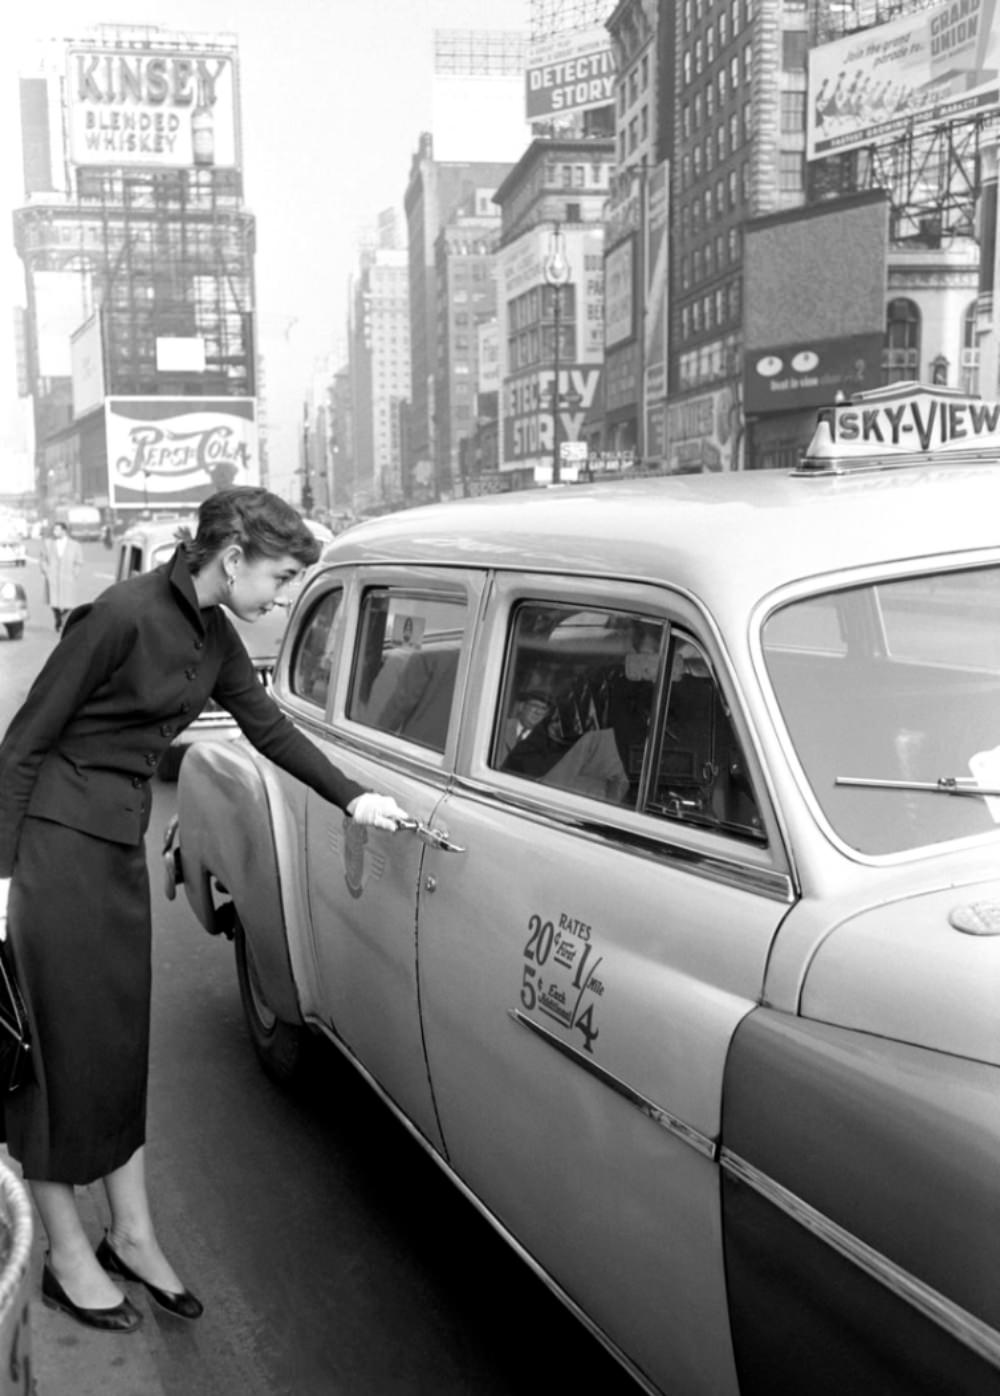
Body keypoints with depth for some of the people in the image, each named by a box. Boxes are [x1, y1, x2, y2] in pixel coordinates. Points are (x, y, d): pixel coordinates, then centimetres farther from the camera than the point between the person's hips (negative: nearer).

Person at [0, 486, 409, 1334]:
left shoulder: (214, 636, 5)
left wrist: (352, 797, 9)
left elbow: (268, 725, 15)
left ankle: (132, 1235, 27)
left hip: (122, 843, 8)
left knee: (122, 1042, 14)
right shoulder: (124, 615, -20)